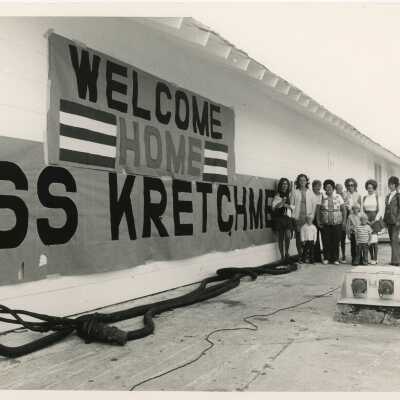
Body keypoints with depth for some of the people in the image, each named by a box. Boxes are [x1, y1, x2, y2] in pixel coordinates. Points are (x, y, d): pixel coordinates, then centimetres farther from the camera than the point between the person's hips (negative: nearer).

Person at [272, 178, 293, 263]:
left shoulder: (290, 195, 9)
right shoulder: (277, 196, 4)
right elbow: (273, 207, -1)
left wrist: (287, 205, -7)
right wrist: (280, 204, -15)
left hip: (288, 217, 1)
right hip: (279, 217, -1)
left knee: (288, 236, -15)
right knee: (281, 238, 1)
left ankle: (286, 252, 6)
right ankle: (282, 255, 10)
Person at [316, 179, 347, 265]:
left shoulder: (338, 197, 6)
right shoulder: (322, 197, 5)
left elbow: (343, 210, 7)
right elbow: (318, 210, 4)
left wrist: (344, 221, -1)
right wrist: (318, 221, -3)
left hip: (337, 223, 0)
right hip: (325, 223, 0)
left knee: (336, 241, 0)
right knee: (326, 241, -1)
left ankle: (335, 259, 11)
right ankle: (326, 258, 12)